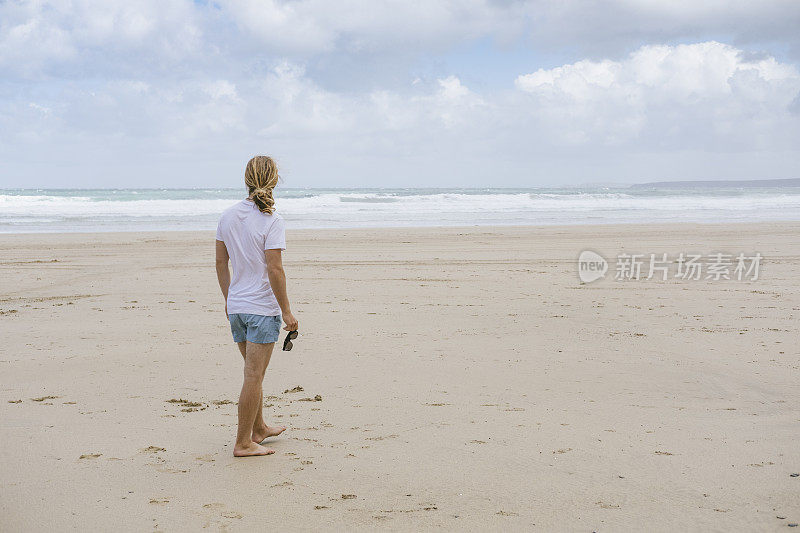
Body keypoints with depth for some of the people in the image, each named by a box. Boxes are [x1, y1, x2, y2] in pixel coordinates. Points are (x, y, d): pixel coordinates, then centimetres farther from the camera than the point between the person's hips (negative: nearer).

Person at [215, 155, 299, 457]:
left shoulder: (228, 217, 4)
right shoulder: (270, 221, -15)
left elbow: (221, 263, 10)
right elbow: (275, 270, -19)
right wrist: (286, 311, -12)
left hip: (236, 307, 7)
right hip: (262, 307, -7)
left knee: (254, 372, 22)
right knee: (253, 376, 2)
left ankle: (258, 428, 36)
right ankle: (243, 443, 8)